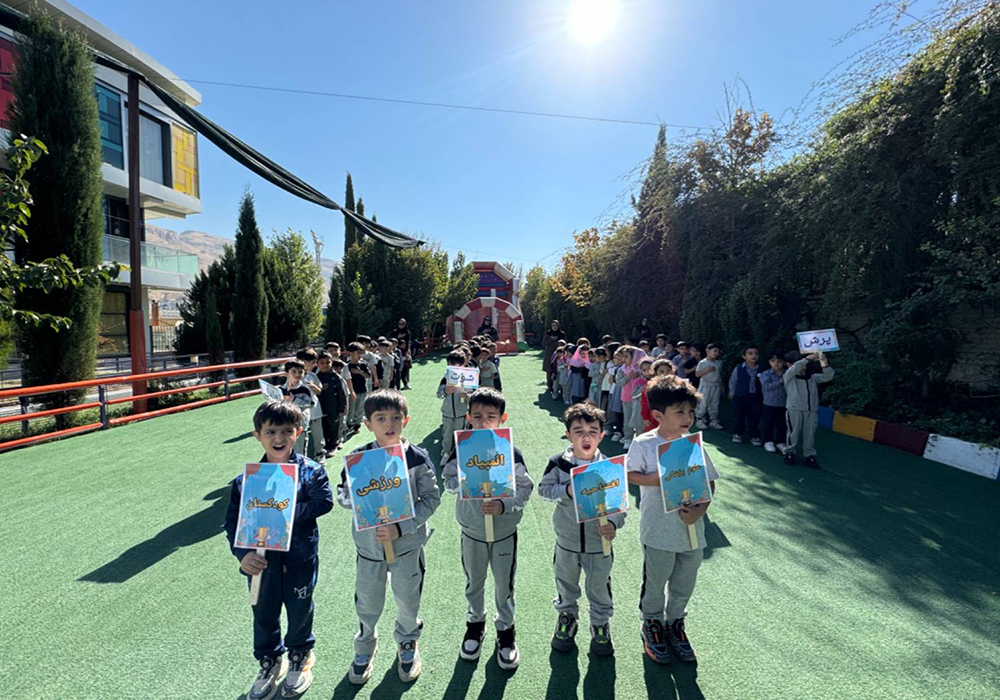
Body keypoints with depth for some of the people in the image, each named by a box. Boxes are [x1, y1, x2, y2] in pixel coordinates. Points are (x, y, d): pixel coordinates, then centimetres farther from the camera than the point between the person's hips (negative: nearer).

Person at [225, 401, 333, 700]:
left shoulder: (311, 471, -12)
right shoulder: (246, 479, -8)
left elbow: (324, 502, -22)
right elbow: (233, 521, -6)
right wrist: (242, 554, -19)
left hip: (300, 559, -2)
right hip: (261, 560, 2)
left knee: (300, 610, 18)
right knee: (264, 614, 20)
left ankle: (300, 656, 46)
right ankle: (270, 662, 48)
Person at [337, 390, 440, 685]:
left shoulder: (418, 458, -15)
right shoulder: (358, 458, -10)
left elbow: (431, 498, -11)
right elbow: (343, 495, -1)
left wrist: (401, 527, -19)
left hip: (407, 543, -1)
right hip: (368, 542, 1)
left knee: (407, 599, 18)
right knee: (367, 602, 19)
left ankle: (407, 642, 48)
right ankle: (365, 645, 49)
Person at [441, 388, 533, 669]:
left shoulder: (512, 453, -15)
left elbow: (525, 488, -13)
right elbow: (448, 481, -6)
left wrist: (504, 505, -29)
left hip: (505, 531, -1)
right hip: (472, 530, 2)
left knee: (504, 583, 16)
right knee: (474, 581, 22)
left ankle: (505, 628, 40)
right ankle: (475, 622, 47)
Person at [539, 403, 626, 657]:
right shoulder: (559, 463, -13)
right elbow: (544, 488, -8)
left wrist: (613, 523, -27)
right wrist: (566, 490, -25)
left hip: (599, 542, 0)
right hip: (567, 541, 1)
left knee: (599, 587, 19)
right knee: (566, 583, 22)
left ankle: (600, 623, 45)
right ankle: (567, 616, 49)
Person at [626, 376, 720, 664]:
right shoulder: (643, 444, -13)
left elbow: (709, 483, 0)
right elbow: (631, 475, -11)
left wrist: (699, 510, -15)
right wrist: (661, 479, -24)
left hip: (691, 530, 4)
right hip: (658, 531, -3)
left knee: (684, 585, 20)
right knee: (655, 584, 15)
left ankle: (675, 624, 46)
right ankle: (652, 625, 41)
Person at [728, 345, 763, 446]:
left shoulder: (760, 370, 0)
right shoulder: (738, 368, -6)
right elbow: (732, 381, 3)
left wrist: (761, 395, 2)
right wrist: (732, 393, 6)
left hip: (755, 397, 2)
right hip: (740, 397, -1)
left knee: (754, 418, 7)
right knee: (738, 417, 9)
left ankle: (754, 436, 21)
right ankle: (737, 434, 24)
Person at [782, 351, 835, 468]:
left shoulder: (812, 377, 14)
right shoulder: (788, 376, 1)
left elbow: (827, 377, 5)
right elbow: (793, 369, -18)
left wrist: (825, 363, -13)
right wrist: (807, 358, -23)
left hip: (812, 410, 4)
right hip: (794, 409, -3)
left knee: (810, 434, 5)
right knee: (793, 432, 2)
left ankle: (809, 455, 14)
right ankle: (789, 452, 16)